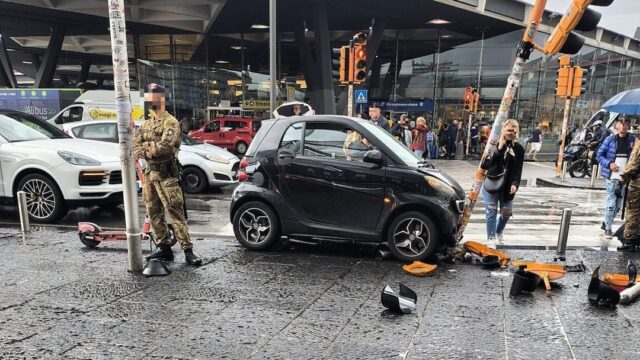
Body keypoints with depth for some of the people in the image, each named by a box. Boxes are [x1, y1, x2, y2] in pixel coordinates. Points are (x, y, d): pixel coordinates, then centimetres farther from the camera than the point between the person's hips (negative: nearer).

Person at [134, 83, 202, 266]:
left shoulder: (170, 122, -8)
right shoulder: (146, 124, 17)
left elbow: (165, 146, -22)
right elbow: (136, 146, 8)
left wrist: (146, 149, -6)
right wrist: (150, 149, -12)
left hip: (166, 174, -8)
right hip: (149, 173, 8)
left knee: (176, 212, -10)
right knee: (154, 213, 10)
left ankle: (188, 250, -8)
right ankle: (164, 248, 20)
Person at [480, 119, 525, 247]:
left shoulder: (519, 149, 2)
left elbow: (518, 169, -2)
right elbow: (487, 163, -14)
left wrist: (515, 184, -16)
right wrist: (499, 149, -24)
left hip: (507, 185, 3)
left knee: (506, 212, 12)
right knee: (491, 211, -2)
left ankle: (499, 232, 39)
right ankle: (491, 238, 7)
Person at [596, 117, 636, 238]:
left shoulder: (633, 140, 5)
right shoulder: (610, 139, -1)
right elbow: (599, 155, 1)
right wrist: (609, 164, -13)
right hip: (613, 176, -3)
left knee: (619, 204, 11)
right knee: (611, 203, -4)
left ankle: (606, 223, 27)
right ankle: (608, 228, 5)